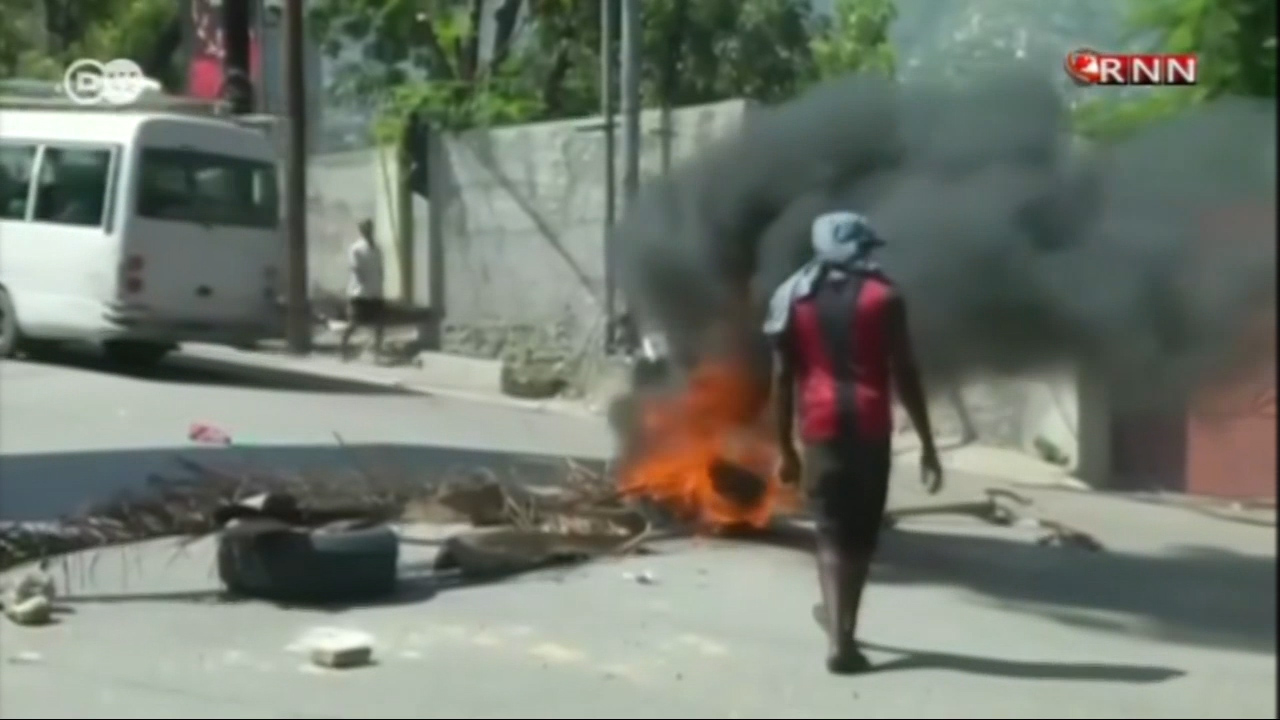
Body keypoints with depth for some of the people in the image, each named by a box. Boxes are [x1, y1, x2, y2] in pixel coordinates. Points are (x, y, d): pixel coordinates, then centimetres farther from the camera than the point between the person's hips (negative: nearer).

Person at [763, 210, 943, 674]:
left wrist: (786, 448, 10)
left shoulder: (794, 297, 6)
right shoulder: (884, 297, 1)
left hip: (821, 427, 1)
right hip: (870, 426, -1)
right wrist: (927, 444, -1)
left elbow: (782, 379, 4)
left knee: (831, 532, 4)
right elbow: (904, 375, -4)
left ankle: (839, 635, -10)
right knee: (861, 532, 15)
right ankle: (842, 622, 26)